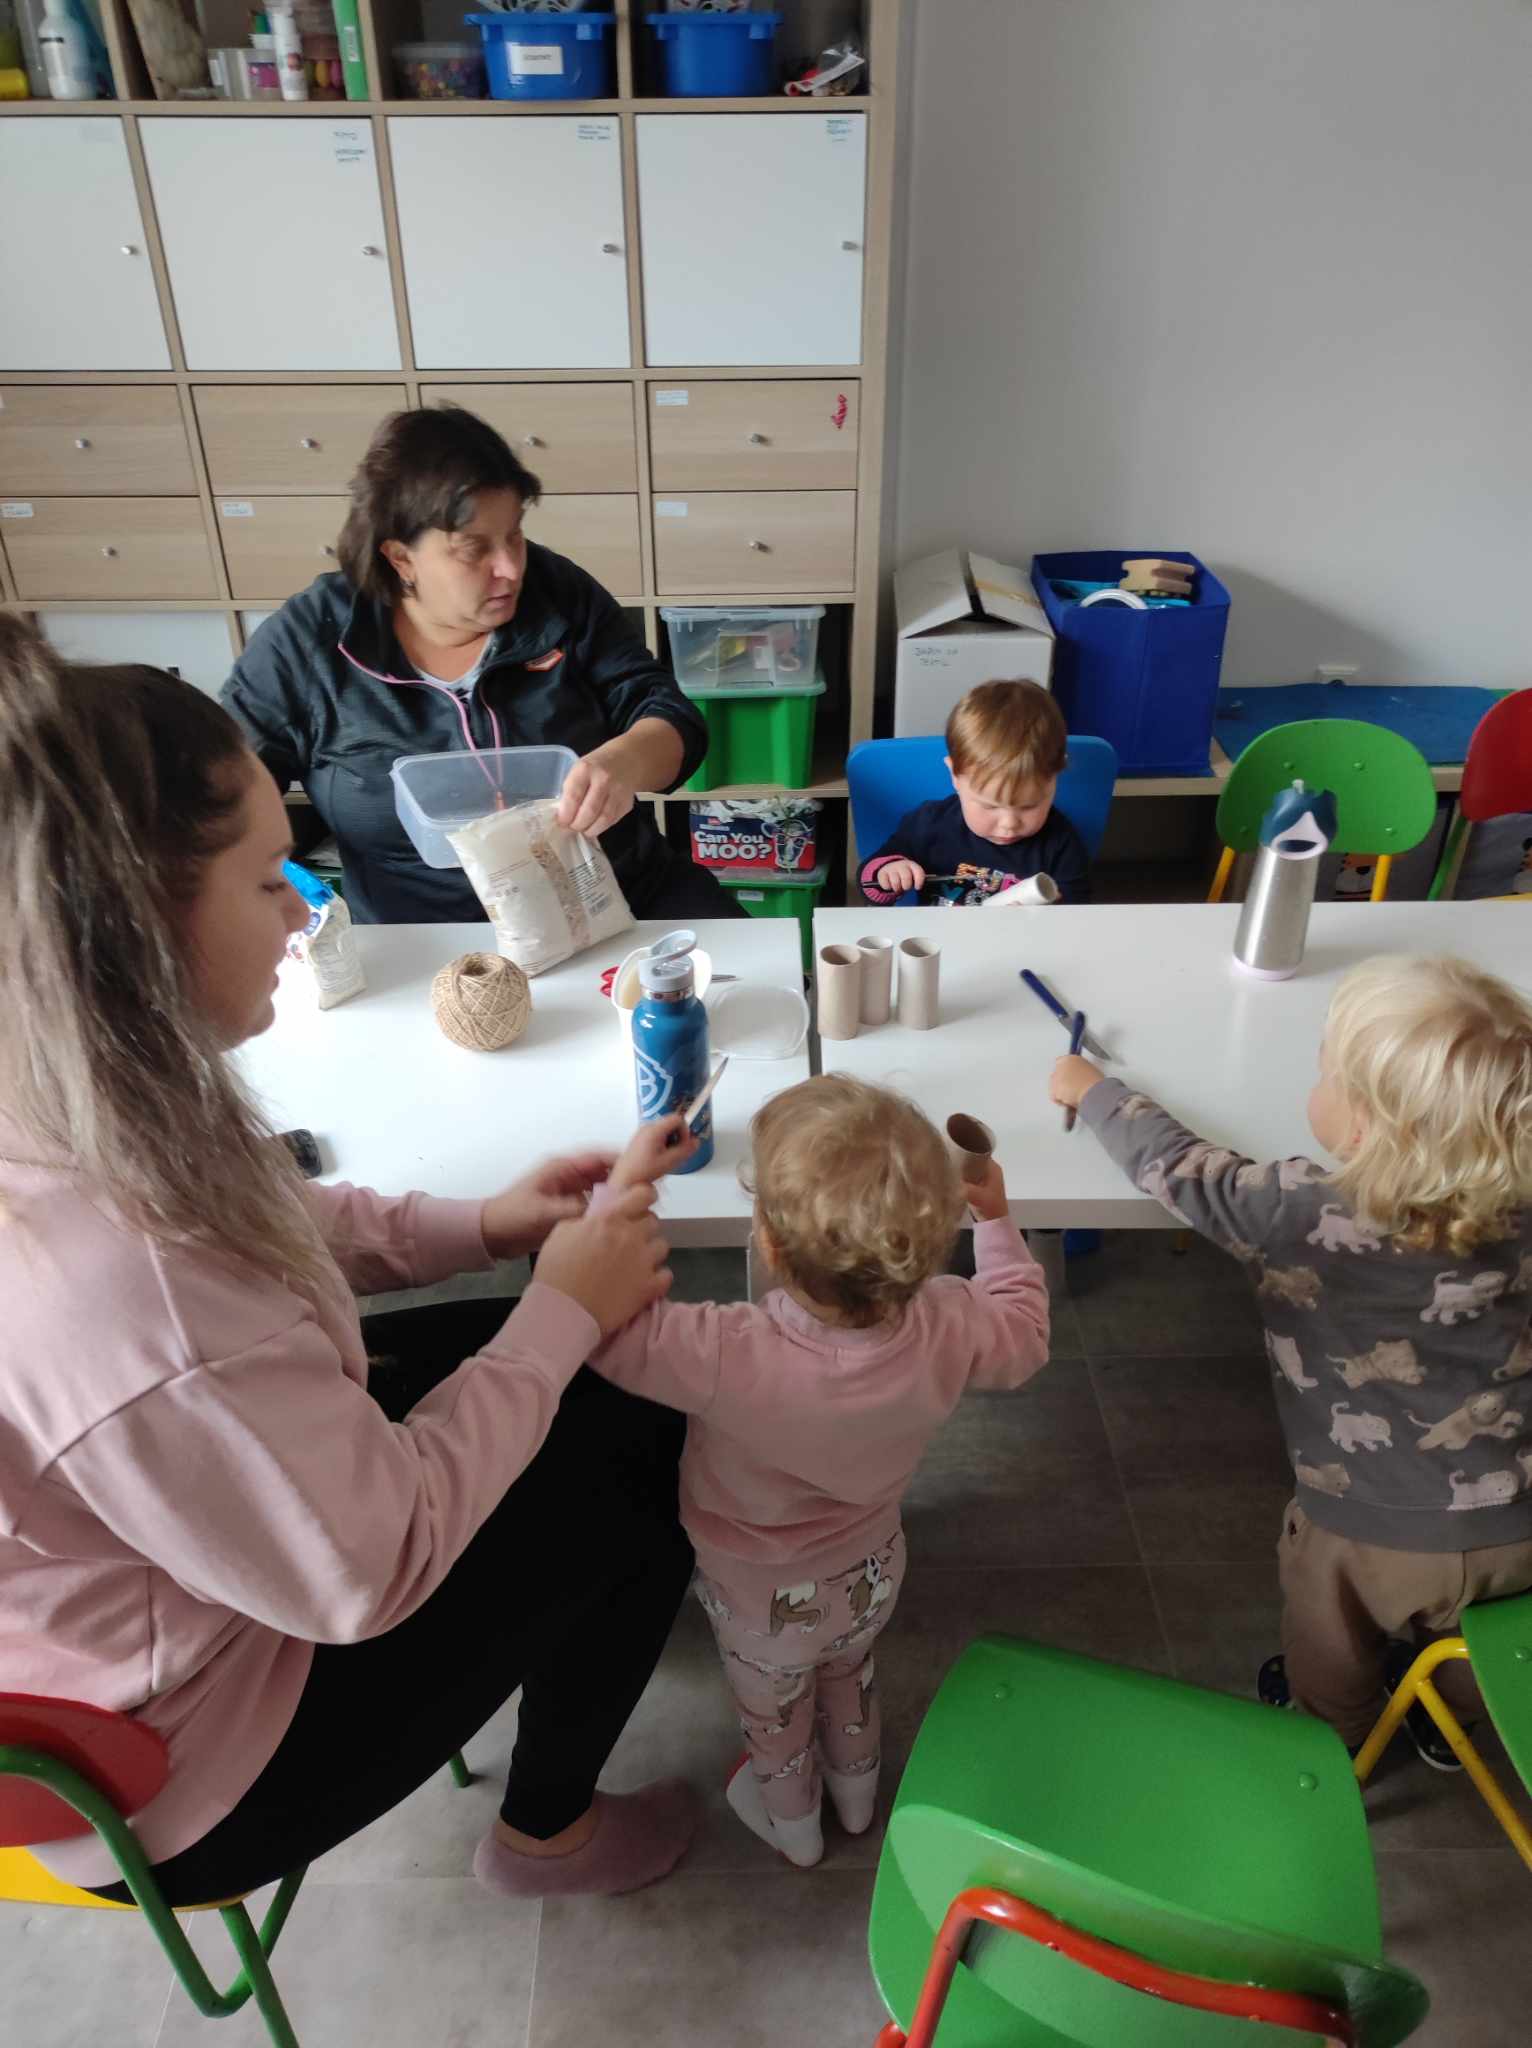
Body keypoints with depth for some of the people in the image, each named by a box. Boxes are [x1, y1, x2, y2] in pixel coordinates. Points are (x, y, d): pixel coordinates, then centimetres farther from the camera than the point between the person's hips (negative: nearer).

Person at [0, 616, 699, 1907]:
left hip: (179, 1516, 7)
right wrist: (564, 1312, -19)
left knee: (631, 1394, 11)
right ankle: (545, 1832, 33)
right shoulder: (114, 1294, -44)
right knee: (636, 1492, 5)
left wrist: (473, 1229, -5)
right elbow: (373, 1568, -28)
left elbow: (250, 1226, 4)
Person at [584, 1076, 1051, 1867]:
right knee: (849, 1671, 37)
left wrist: (625, 1182, -27)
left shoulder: (731, 1359, -46)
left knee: (772, 1709, 31)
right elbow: (1023, 1334, -11)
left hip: (762, 1599, -3)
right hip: (872, 1577, 3)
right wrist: (996, 1220, -1)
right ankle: (856, 1792, 65)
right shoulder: (947, 1329, -34)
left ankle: (792, 1819, 61)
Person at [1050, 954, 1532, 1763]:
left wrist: (1091, 1089, 7)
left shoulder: (1296, 1213, -28)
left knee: (1331, 1666, 30)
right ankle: (1447, 1719, 63)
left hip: (1378, 1538, -4)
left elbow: (1174, 1164, -11)